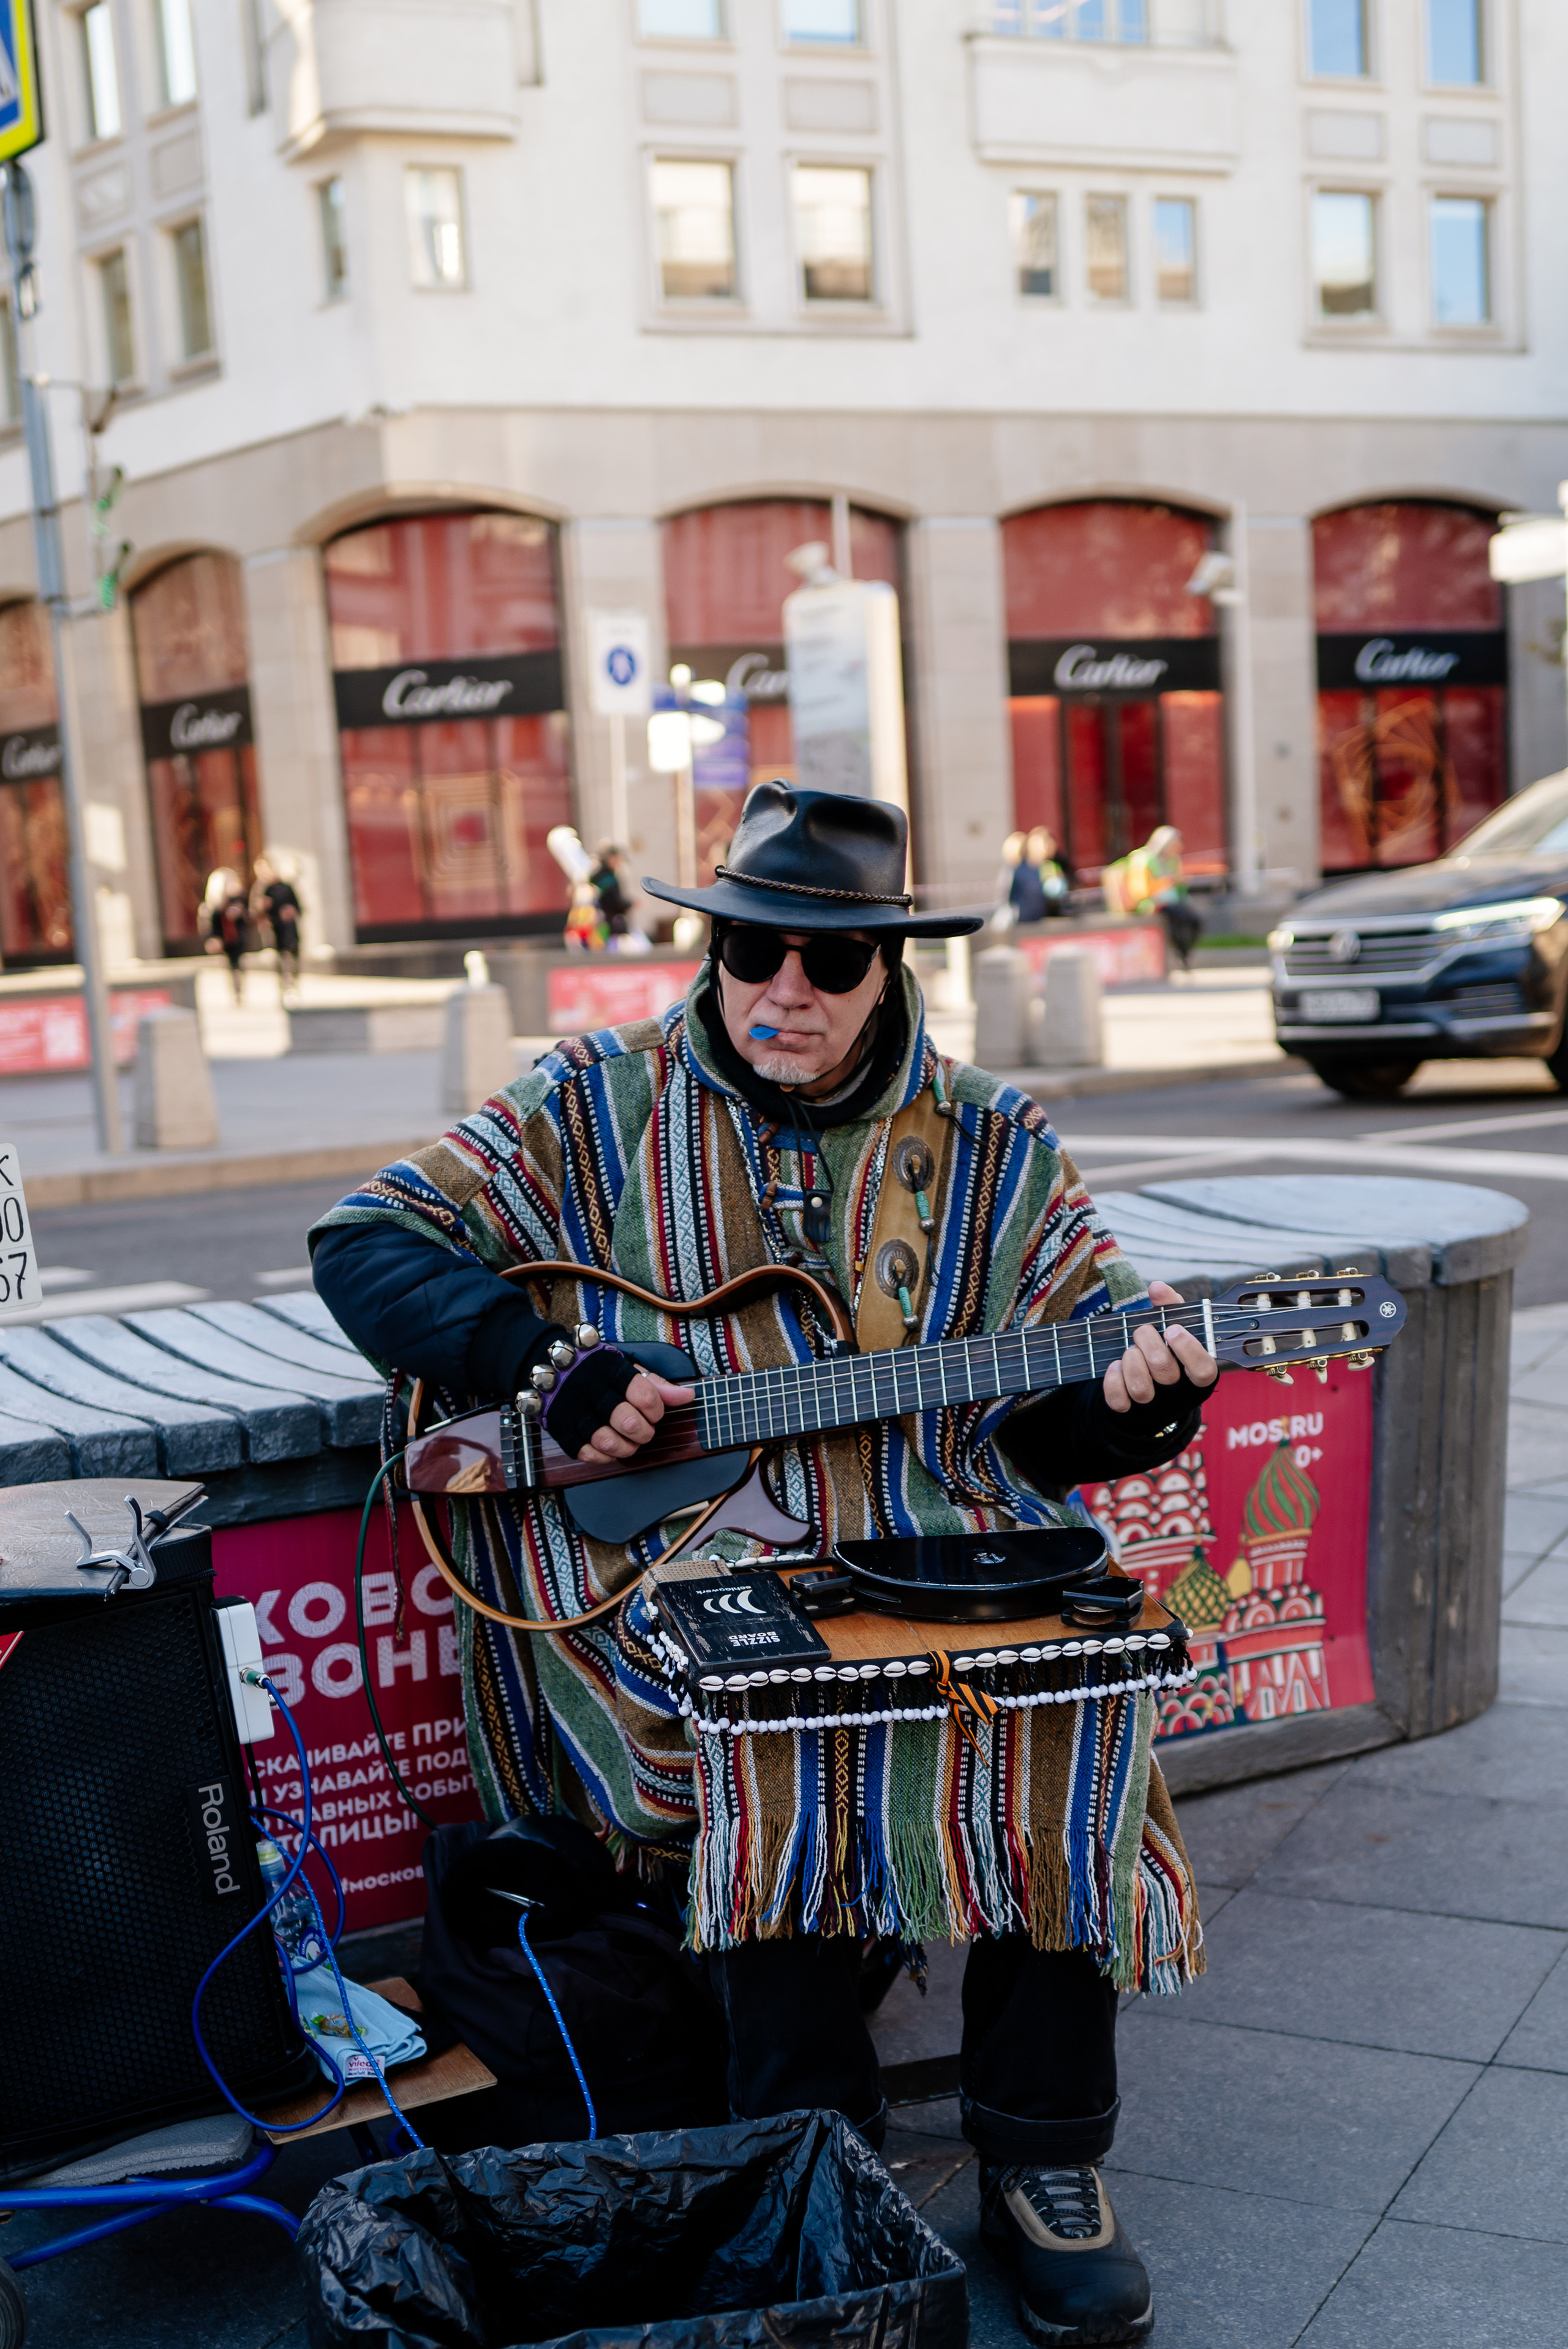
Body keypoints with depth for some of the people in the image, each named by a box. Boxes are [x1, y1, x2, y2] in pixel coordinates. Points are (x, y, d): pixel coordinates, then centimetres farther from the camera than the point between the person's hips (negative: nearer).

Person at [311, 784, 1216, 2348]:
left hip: (934, 1545, 2)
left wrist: (1134, 1390, -17)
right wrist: (548, 1369, -11)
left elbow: (1070, 1382, 8)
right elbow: (369, 1239, 4)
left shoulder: (989, 1144, 10)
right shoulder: (598, 1107, 6)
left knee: (1072, 1666, -25)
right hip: (671, 1563, -2)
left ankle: (1043, 2160, -8)